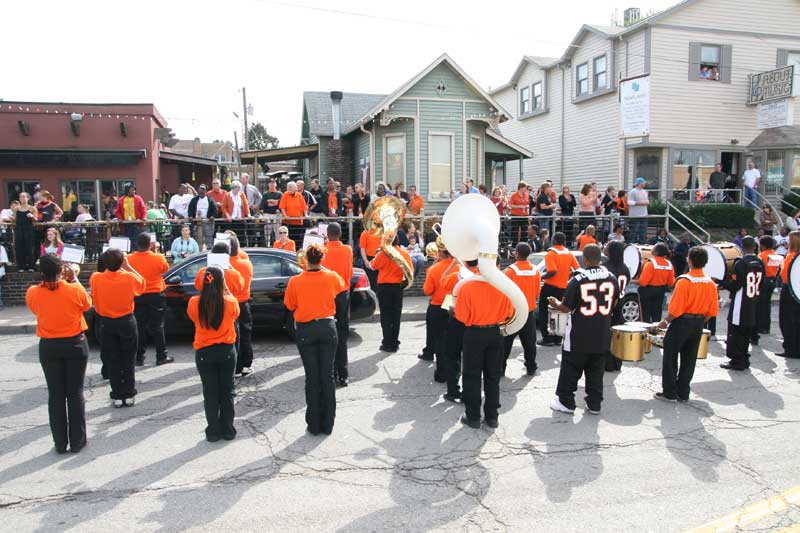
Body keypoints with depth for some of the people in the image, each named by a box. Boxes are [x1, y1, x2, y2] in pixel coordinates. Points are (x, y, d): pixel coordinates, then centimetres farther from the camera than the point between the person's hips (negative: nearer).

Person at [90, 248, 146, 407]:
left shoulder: (96, 278, -14)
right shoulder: (129, 277, -16)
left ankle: (117, 396, 14)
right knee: (128, 360, 10)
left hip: (106, 323, 1)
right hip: (127, 322, -1)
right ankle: (129, 395, 14)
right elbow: (143, 284, 5)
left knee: (113, 360, 10)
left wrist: (108, 268, 4)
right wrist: (128, 266, 2)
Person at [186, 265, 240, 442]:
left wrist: (205, 292, 6)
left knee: (210, 393, 10)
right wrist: (227, 291, 11)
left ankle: (213, 431, 16)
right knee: (227, 391, 13)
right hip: (226, 351, 0)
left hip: (204, 353, 0)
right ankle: (228, 430, 20)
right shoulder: (231, 302, -13)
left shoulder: (194, 303, -12)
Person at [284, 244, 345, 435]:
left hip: (305, 330, -1)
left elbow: (290, 305, 4)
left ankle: (314, 425, 13)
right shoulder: (332, 277, -5)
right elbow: (342, 286, 18)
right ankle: (328, 424, 13)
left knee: (312, 377, 6)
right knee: (327, 376, 7)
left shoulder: (295, 281, -10)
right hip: (328, 327, 1)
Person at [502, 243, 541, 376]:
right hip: (529, 311, 4)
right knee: (529, 341, 13)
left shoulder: (510, 270, -15)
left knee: (506, 341, 5)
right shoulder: (536, 270, -1)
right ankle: (531, 368, 17)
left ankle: (501, 368, 7)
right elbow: (537, 293, 7)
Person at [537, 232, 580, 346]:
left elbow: (553, 271, -25)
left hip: (550, 287, -6)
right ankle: (557, 338, 18)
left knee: (544, 313, 4)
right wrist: (567, 275, 16)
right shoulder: (569, 253, 6)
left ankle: (547, 338, 0)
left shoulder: (550, 254, -14)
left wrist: (541, 277, -12)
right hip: (563, 287, 6)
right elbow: (577, 269, 2)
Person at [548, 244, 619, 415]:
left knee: (571, 370, 9)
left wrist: (556, 303, 9)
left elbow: (566, 308, -11)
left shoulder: (577, 280, -15)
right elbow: (614, 304, 10)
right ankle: (594, 404, 20)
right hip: (602, 336, 4)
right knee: (596, 372, 14)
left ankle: (566, 402, 15)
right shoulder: (612, 278, -2)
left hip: (579, 336, -4)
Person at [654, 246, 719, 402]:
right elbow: (712, 311, 6)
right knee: (689, 360, 14)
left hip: (682, 322, -6)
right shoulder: (711, 283, 2)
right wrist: (700, 322, 18)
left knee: (670, 358, 5)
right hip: (698, 324, 6)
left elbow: (675, 309, -19)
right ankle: (683, 394, 20)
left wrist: (665, 322, -5)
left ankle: (669, 393, 7)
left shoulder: (684, 281, -18)